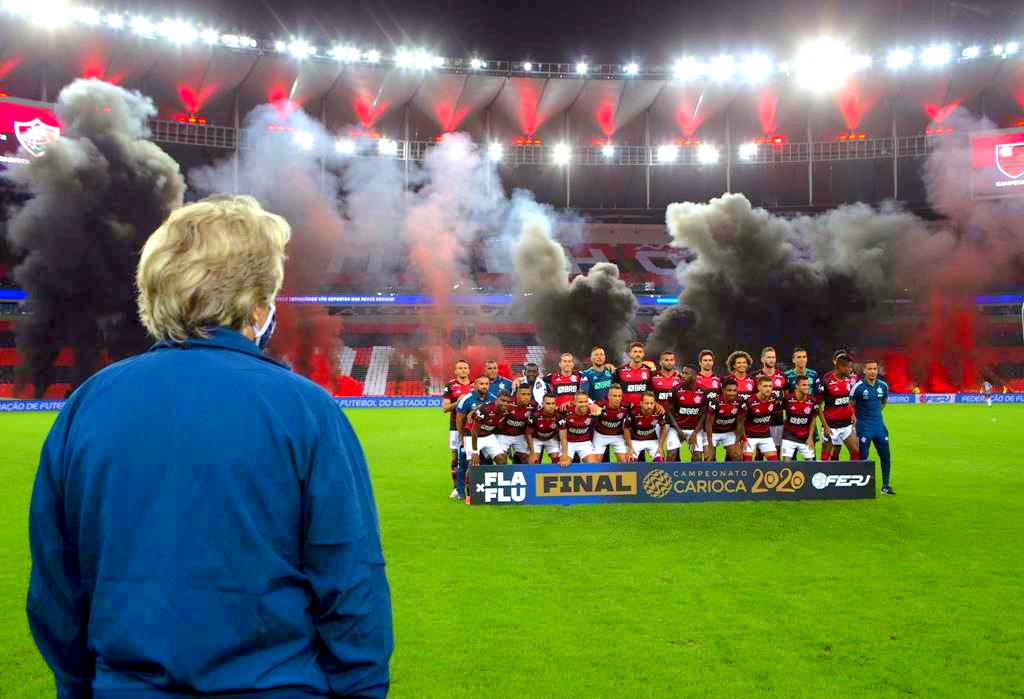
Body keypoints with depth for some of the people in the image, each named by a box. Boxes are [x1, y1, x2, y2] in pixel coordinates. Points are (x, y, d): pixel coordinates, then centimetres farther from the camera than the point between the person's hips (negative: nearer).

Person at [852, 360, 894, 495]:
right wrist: (855, 418, -1)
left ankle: (885, 486, 17)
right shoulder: (858, 386, -13)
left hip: (879, 424, 5)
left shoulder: (883, 385, 2)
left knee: (885, 456, 6)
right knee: (863, 457, -1)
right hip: (864, 427, -5)